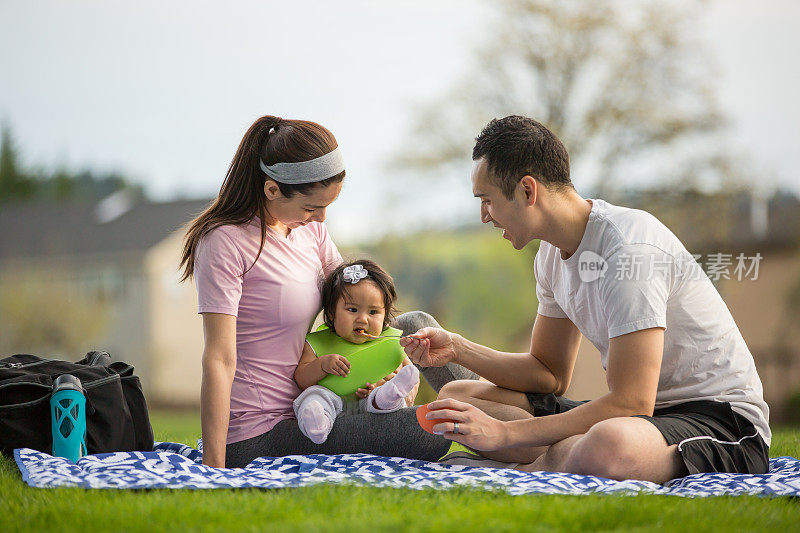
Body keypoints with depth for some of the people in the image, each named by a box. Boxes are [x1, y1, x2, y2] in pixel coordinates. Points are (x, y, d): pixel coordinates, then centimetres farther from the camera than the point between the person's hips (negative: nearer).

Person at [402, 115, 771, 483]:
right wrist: (457, 349, 3)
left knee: (606, 447, -44)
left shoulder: (628, 248, -23)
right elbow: (550, 375, 17)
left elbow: (630, 403, -27)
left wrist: (503, 433, -26)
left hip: (721, 416, -9)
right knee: (457, 397, 3)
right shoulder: (552, 254, 7)